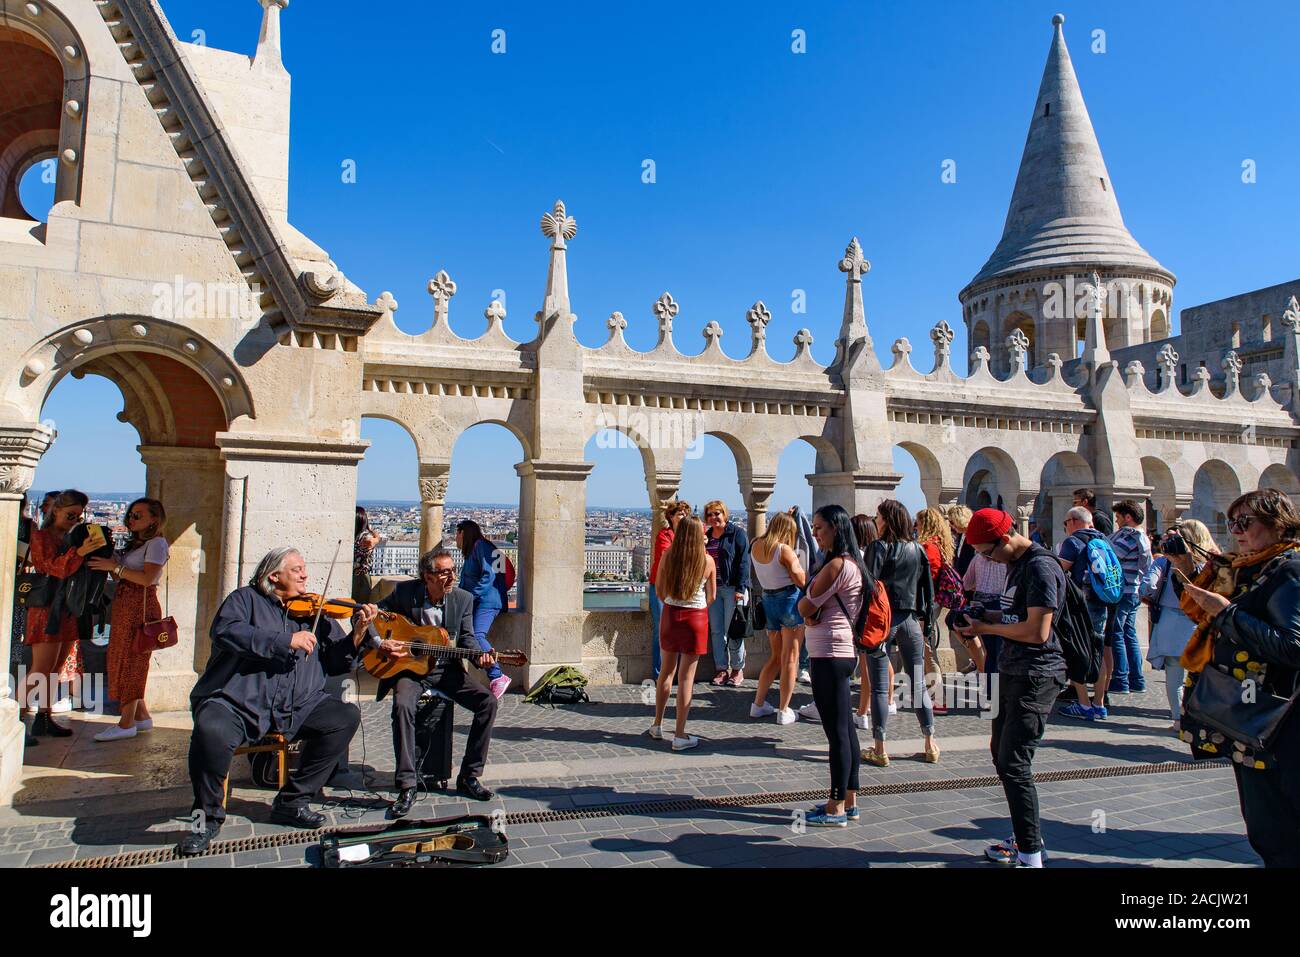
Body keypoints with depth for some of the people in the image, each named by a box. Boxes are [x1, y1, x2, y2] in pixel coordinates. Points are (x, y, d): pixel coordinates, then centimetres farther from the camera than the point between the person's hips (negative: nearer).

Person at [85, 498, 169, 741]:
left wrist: (115, 567, -16)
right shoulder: (134, 544, 21)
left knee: (131, 660, -7)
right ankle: (142, 716, 19)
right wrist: (109, 559, 1)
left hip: (141, 605, -9)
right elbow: (121, 576, 15)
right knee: (124, 660, 11)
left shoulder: (156, 543, -8)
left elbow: (148, 578, -20)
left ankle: (126, 723, -3)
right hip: (124, 603, 9)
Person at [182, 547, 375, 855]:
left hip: (297, 706, 4)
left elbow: (335, 662, 9)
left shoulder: (314, 611, 14)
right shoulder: (245, 599, 5)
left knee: (347, 717, -13)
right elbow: (225, 632, -17)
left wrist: (357, 633, -10)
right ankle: (207, 815, -4)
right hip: (237, 702, -4)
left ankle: (292, 801, 1)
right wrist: (286, 640, -22)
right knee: (211, 730, -34)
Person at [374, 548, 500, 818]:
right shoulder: (404, 592, -7)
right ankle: (406, 786, -24)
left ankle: (469, 776, -3)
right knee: (403, 706, -34)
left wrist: (479, 656, -21)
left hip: (446, 669, 3)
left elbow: (467, 636, 0)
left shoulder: (463, 598, -2)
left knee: (488, 702, -16)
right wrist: (380, 643, -15)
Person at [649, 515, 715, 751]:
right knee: (686, 676, 3)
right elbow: (712, 597, 2)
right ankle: (680, 735, 7)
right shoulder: (707, 561, -8)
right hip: (696, 617, -2)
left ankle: (657, 725, 28)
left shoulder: (667, 555, -5)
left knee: (667, 670, 18)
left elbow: (659, 590, 4)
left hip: (670, 614, 2)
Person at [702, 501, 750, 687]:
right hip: (712, 588, 6)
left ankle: (738, 670, 10)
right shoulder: (706, 535, 15)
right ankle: (722, 669, 14)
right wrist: (701, 547, 1)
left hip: (732, 588, -6)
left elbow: (743, 562, -9)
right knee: (716, 631, 6)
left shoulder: (737, 533, -3)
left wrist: (740, 588, -15)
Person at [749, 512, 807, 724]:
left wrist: (785, 517, 21)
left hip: (768, 599, 7)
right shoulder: (784, 550, -17)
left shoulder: (756, 546, 2)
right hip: (789, 600, -7)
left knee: (775, 656, 20)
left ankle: (758, 704, 22)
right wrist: (797, 563, 4)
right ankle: (784, 711, 5)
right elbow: (801, 580, -17)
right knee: (790, 659, 2)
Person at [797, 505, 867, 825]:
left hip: (829, 656, -10)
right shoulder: (854, 563, 14)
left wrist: (806, 603, 7)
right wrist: (812, 614, -5)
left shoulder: (836, 565, -17)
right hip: (842, 652, 10)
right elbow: (811, 613, 15)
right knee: (845, 729, 14)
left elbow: (805, 608, -14)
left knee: (836, 732, -3)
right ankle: (849, 800, 23)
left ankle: (836, 809, 4)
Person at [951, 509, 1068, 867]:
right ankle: (1027, 837, 31)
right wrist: (984, 615, 4)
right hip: (1012, 672, 11)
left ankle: (1030, 855, 2)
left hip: (1036, 674, -11)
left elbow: (1037, 631, -24)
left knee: (1013, 765, -8)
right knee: (1001, 755, 18)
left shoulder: (1041, 567, -19)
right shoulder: (1017, 564, 13)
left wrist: (987, 628, -14)